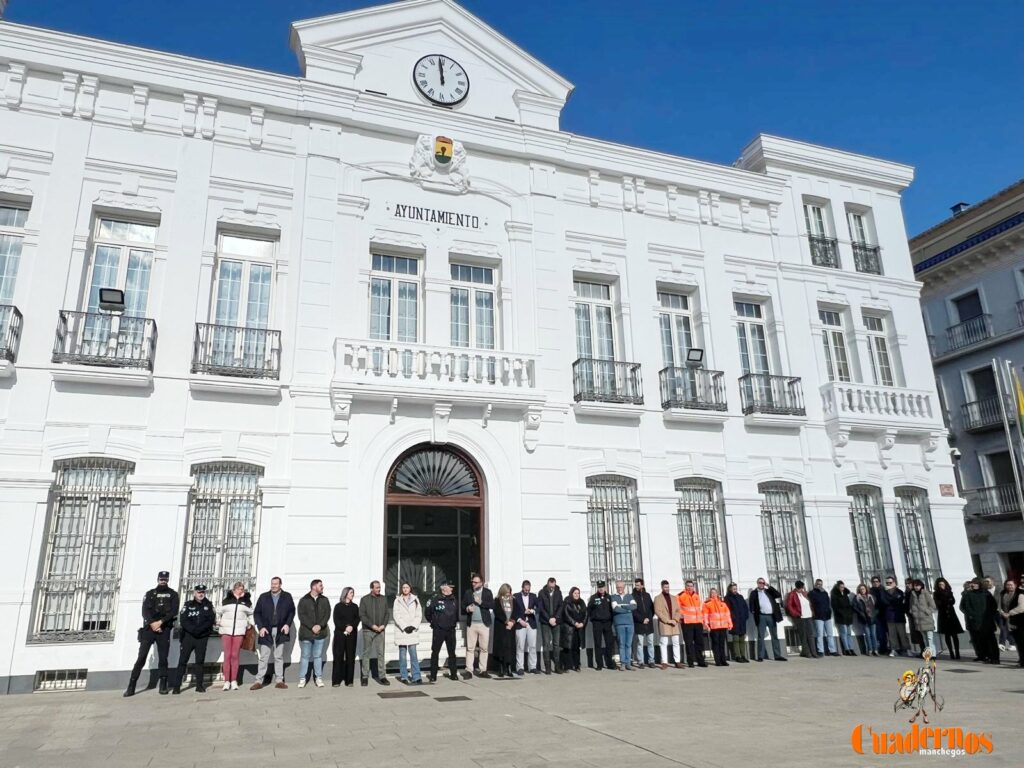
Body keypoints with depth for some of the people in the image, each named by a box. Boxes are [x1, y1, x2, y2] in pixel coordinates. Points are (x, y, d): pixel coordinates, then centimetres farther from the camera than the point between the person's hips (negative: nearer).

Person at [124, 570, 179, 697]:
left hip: (164, 629, 0)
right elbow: (145, 611, 0)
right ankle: (131, 687, -3)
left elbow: (174, 611, -2)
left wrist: (161, 621, -15)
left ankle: (163, 686, 5)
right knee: (141, 657, -6)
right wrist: (152, 623, -15)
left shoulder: (173, 594, 10)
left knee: (163, 658, 0)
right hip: (149, 628, 0)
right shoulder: (150, 594, 13)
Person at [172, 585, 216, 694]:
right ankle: (176, 686, -1)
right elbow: (183, 621, -5)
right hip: (188, 636, -1)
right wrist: (193, 629, -15)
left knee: (200, 661, 4)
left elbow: (211, 620, -1)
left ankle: (199, 685, 9)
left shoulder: (208, 605, 8)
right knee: (182, 660, -3)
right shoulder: (188, 605, 5)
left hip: (202, 637, 1)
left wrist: (200, 629, -14)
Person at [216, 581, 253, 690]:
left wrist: (250, 625, 9)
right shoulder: (226, 600, 8)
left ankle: (234, 681, 2)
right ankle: (226, 681, -1)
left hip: (239, 631, 0)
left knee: (235, 656, -1)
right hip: (226, 630, 0)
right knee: (227, 655, -3)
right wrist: (218, 624, 4)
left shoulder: (246, 601, 9)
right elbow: (219, 612, 14)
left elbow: (251, 614, 19)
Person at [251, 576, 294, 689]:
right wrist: (260, 627, -7)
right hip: (266, 631, 0)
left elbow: (292, 611, 7)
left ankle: (279, 680, 10)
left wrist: (288, 624, -6)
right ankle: (259, 681, 7)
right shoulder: (263, 597, 5)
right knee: (263, 657, 1)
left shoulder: (287, 596, 5)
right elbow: (256, 613, 4)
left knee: (279, 657, 6)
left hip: (280, 631, 0)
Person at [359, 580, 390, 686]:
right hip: (368, 630, -3)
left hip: (380, 630, 3)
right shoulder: (365, 599, -3)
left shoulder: (383, 599, 8)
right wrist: (372, 625, -13)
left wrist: (384, 625, -5)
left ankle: (382, 676, 7)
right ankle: (365, 677, 12)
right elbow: (361, 615, -7)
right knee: (366, 653, 4)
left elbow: (386, 614, 10)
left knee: (381, 653, 2)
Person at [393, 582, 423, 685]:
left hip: (412, 630, 1)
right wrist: (404, 627, -10)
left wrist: (413, 626, -8)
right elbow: (396, 616, -3)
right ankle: (404, 676, 11)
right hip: (401, 630, -1)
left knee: (413, 654, -5)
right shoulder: (397, 600, 3)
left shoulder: (415, 600, 8)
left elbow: (419, 615, 6)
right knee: (402, 654, 2)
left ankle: (416, 676, -5)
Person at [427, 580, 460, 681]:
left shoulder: (453, 600, 7)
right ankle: (433, 676, 6)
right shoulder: (435, 599, -9)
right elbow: (428, 612, -1)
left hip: (451, 630, 4)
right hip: (438, 630, -4)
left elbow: (457, 612, 20)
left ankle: (453, 674, 17)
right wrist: (433, 622, 8)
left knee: (452, 652, 9)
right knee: (435, 652, 0)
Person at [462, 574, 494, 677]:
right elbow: (462, 606, 11)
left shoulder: (487, 592, 6)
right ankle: (469, 670, 3)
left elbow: (492, 605, -4)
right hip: (471, 624, 1)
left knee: (484, 648, 1)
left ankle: (482, 670, 9)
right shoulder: (467, 593, 10)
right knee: (470, 648, -1)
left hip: (484, 623, -1)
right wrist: (467, 609, -10)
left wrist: (481, 602, -13)